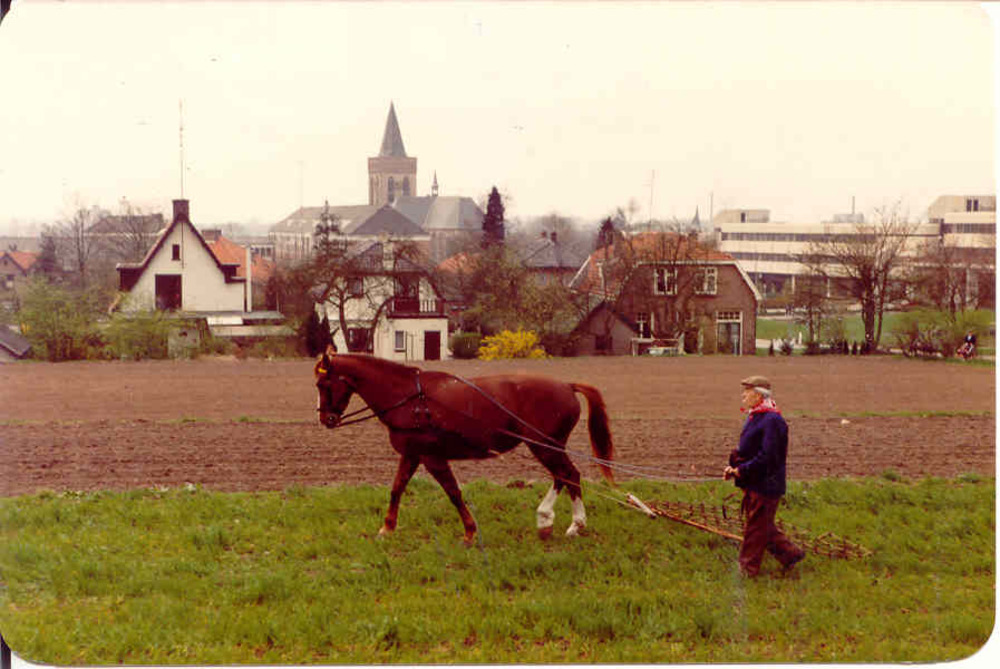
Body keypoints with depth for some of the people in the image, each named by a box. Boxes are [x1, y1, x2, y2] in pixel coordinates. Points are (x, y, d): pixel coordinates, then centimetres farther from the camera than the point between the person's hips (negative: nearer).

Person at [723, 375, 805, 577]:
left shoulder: (772, 422, -21)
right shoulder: (754, 417, 12)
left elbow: (767, 458, -26)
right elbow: (745, 450, 20)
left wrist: (741, 470, -21)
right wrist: (733, 466, 4)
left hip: (764, 486, -10)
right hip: (752, 485, 10)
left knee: (755, 527, 1)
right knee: (764, 527, 18)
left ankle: (748, 567, 11)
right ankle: (791, 553, 28)